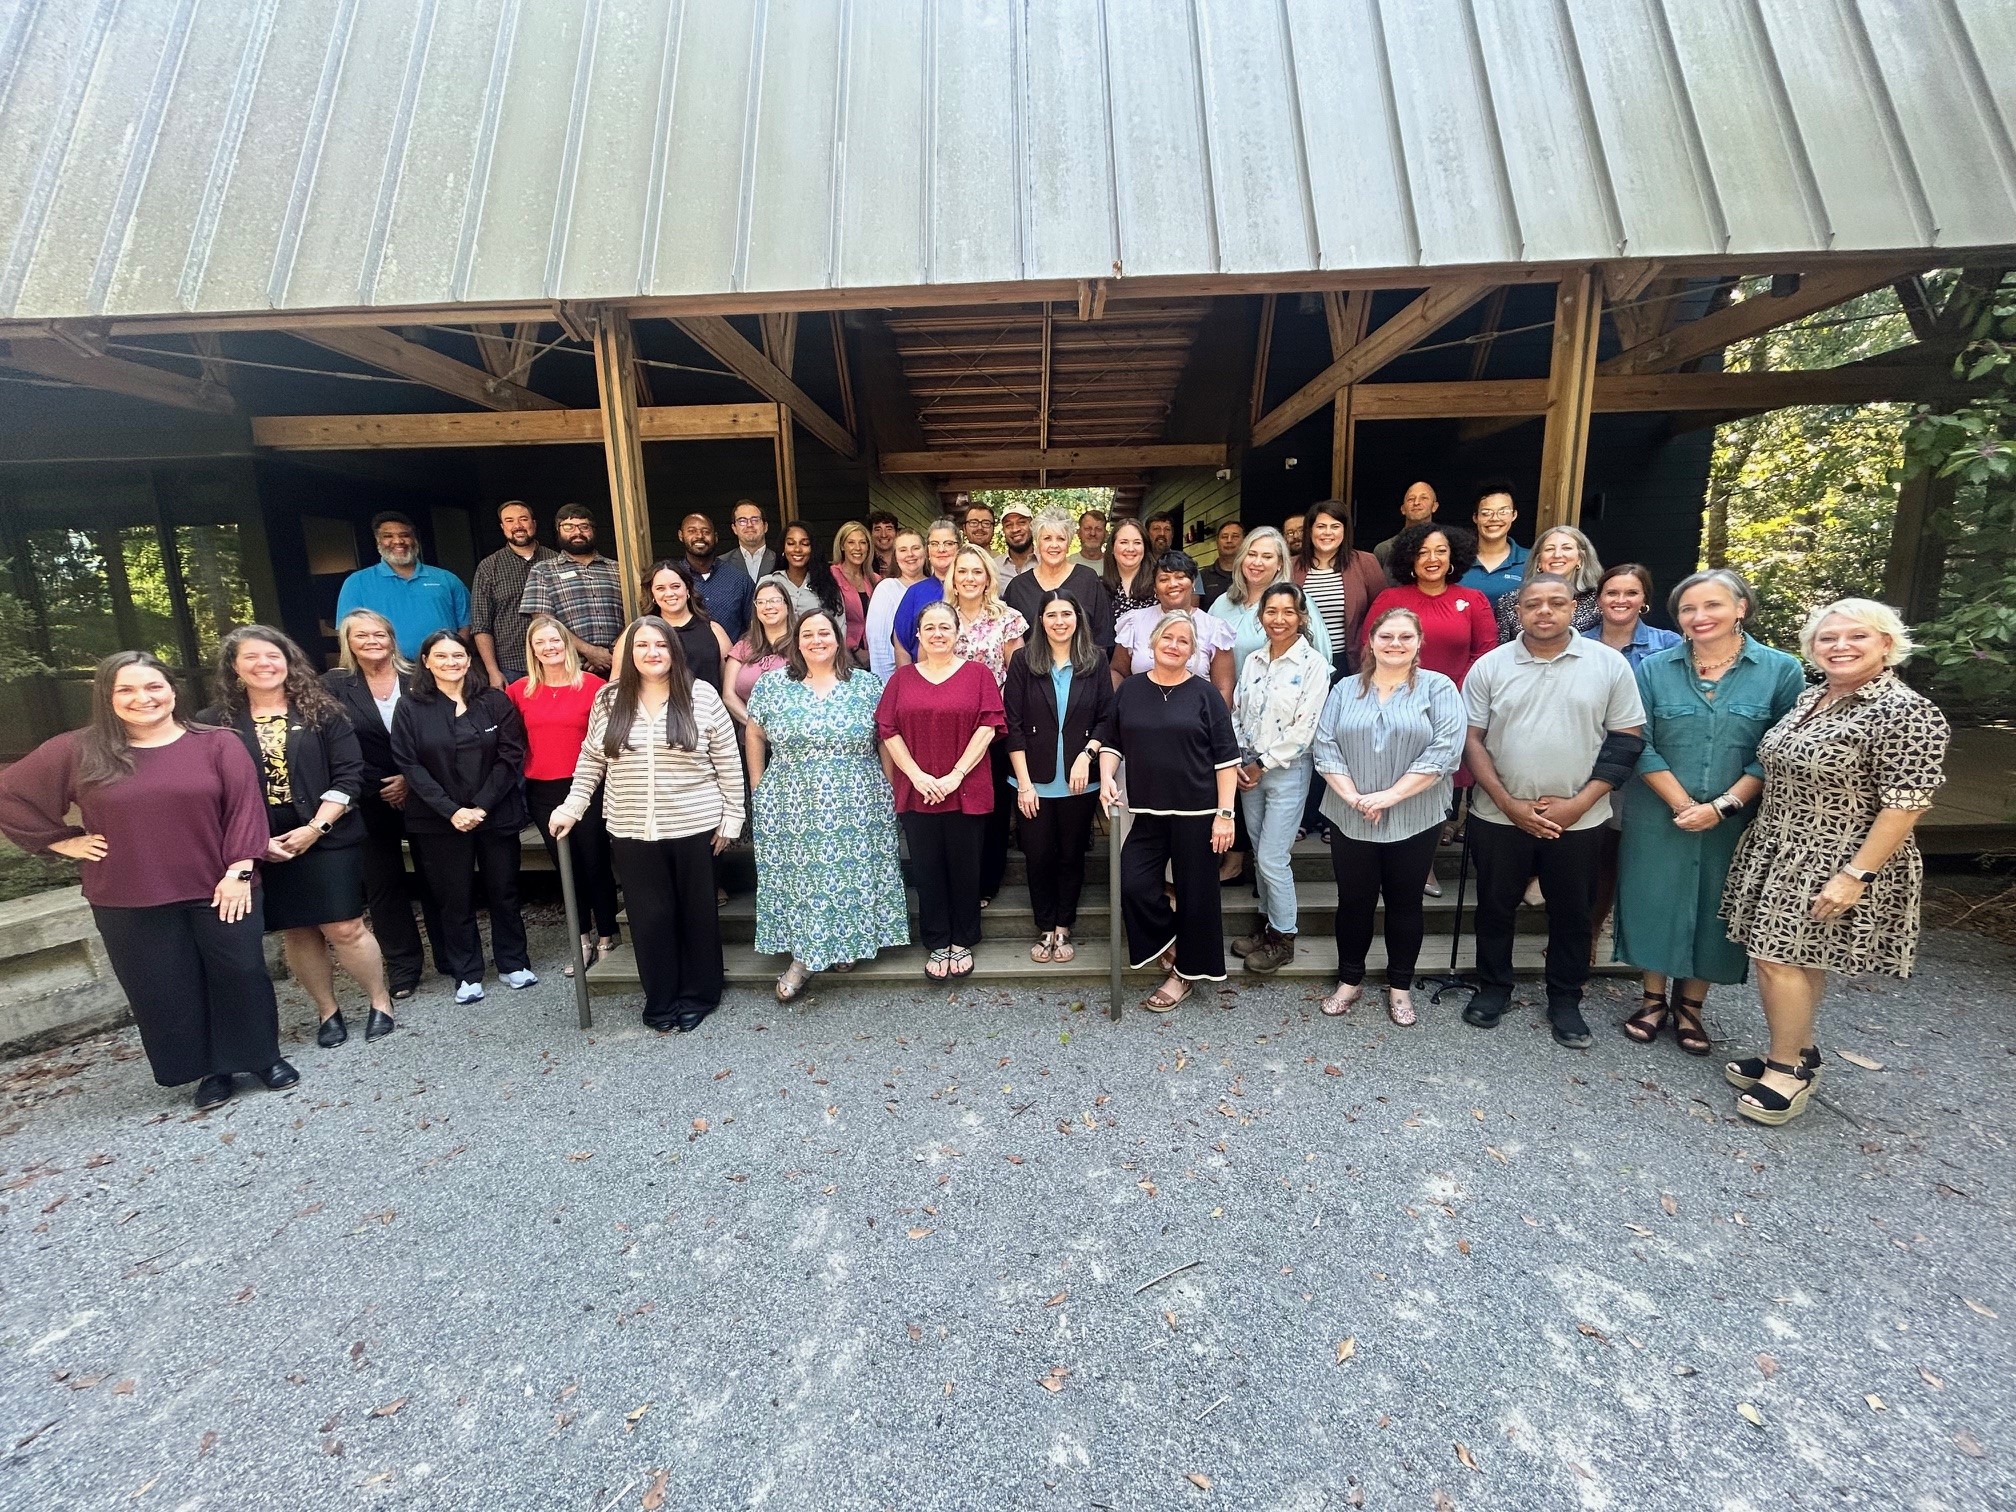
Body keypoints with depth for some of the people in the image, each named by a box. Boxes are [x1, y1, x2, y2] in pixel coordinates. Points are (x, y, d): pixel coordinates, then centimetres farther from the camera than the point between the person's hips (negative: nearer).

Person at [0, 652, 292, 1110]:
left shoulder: (217, 743, -4)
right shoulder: (77, 751, 0)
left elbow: (244, 808, -6)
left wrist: (238, 871, -12)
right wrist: (61, 840, 3)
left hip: (219, 890, -2)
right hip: (130, 902, 2)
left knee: (240, 974, 5)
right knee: (164, 990, 10)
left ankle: (263, 1056, 24)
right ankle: (211, 1069, 27)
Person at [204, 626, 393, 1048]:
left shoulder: (321, 711, 0)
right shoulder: (215, 722, 4)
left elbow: (348, 774, -4)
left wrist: (315, 828, -12)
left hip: (327, 840, -2)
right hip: (260, 849, 2)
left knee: (344, 929, -3)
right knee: (296, 933, 10)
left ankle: (381, 1002, 15)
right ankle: (327, 1011, 25)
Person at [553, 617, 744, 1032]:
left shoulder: (701, 696, -5)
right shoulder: (608, 700, 3)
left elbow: (728, 763, -3)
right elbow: (590, 760, 12)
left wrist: (730, 817, -4)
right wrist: (572, 807, 6)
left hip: (694, 827, -2)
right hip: (632, 831, 2)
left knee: (697, 911, 10)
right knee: (649, 915, 8)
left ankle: (698, 995, 26)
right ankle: (660, 999, 24)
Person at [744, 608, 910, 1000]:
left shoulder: (867, 685, 2)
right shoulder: (771, 686, 3)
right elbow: (754, 735, 10)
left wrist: (889, 789, 2)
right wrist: (758, 789, 8)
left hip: (856, 808, 0)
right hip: (790, 810, 0)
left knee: (853, 873, 6)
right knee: (796, 877, 3)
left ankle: (847, 942, 26)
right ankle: (802, 956, 17)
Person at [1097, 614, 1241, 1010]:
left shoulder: (1204, 694, -2)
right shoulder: (1130, 689, 7)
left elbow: (1226, 758, -3)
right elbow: (1111, 742, 14)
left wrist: (1224, 813, -8)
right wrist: (1106, 777, -5)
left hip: (1197, 813, -2)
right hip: (1148, 813, 3)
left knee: (1195, 894, 5)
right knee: (1132, 885, -8)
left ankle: (1186, 973, 25)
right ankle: (1169, 942, 21)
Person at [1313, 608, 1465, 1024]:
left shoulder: (1438, 688, -1)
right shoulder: (1345, 690, 7)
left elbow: (1444, 750, -12)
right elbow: (1325, 747, -1)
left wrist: (1391, 795, -18)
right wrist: (1352, 796, -14)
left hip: (1414, 821, -1)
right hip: (1349, 819, 2)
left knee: (1405, 902, 11)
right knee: (1353, 901, 11)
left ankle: (1400, 986, 27)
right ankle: (1349, 980, 28)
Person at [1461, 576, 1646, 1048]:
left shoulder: (1609, 664, -2)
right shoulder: (1490, 666, -2)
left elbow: (1627, 739, -1)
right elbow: (1472, 740, -2)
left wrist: (1578, 803, -10)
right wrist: (1509, 804, -10)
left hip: (1578, 820, 0)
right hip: (1499, 817, 0)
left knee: (1572, 914, 12)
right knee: (1495, 907, 12)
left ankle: (1565, 1001, 30)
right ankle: (1493, 988, 30)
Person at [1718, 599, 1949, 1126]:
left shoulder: (1906, 712, -15)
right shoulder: (1808, 699, 9)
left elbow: (1907, 804, -18)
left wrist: (1856, 875, -21)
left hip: (1836, 868, -7)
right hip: (1779, 855, 7)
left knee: (1781, 959, -3)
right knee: (1795, 959, 15)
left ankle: (1787, 1067, 13)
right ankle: (1795, 1052, 29)